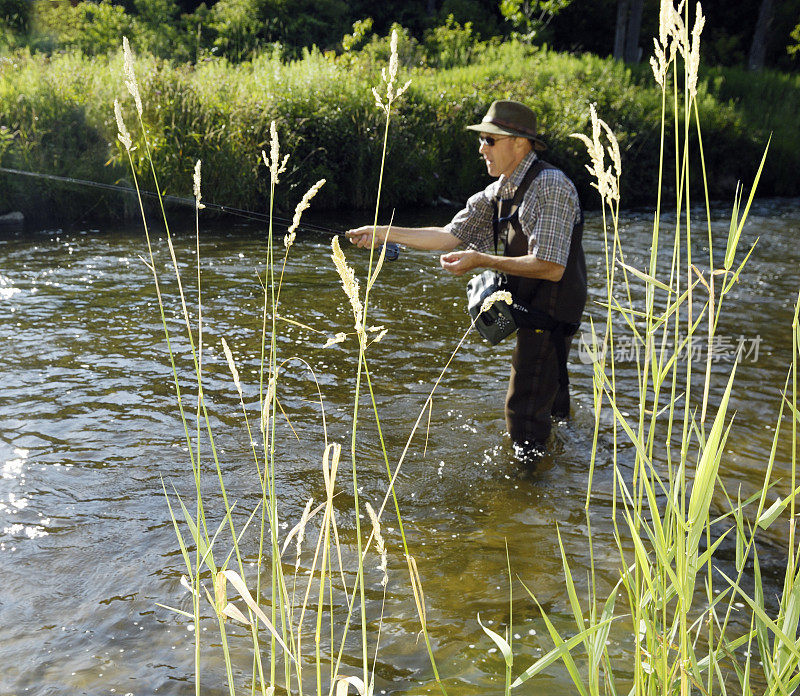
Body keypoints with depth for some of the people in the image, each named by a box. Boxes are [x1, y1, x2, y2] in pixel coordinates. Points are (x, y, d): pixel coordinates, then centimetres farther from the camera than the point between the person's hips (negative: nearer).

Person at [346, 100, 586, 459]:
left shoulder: (549, 185, -22)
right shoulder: (497, 193, 7)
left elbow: (550, 267, -27)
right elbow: (449, 236, 5)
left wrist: (481, 260, -21)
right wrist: (385, 233, -2)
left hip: (550, 311, -9)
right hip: (532, 308, 9)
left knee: (525, 414, -3)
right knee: (549, 392, 29)